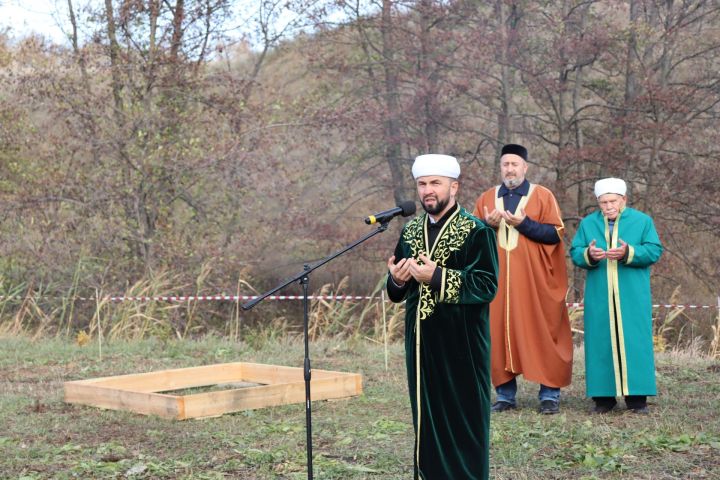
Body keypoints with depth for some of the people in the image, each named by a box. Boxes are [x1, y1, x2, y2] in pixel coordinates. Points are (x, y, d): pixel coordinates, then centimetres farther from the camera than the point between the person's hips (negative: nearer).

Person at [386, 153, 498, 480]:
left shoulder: (476, 231, -8)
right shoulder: (410, 231, 11)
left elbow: (487, 286, -17)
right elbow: (399, 289, 16)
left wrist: (438, 277, -23)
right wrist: (397, 279, -7)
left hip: (460, 343, -6)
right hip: (421, 341, 6)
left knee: (463, 419, 0)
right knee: (426, 416, 11)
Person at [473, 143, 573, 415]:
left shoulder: (543, 196, 3)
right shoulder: (486, 199, 12)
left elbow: (556, 233, -5)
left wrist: (524, 224, -17)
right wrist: (488, 225, -10)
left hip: (533, 280, -3)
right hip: (497, 279, 3)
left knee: (540, 334, -3)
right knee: (499, 333, 1)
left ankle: (549, 394, 2)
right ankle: (505, 394, 8)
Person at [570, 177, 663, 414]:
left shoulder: (642, 221, 6)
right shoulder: (587, 223, 11)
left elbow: (655, 250, -4)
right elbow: (575, 253, 4)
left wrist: (628, 253, -20)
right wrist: (589, 255, -19)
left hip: (632, 297, -1)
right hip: (599, 297, 2)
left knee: (633, 341, -3)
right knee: (601, 342, 0)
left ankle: (636, 396, 1)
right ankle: (604, 395, 4)